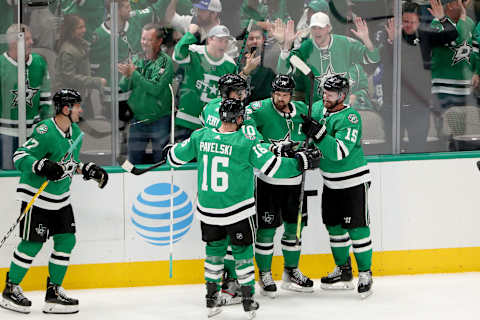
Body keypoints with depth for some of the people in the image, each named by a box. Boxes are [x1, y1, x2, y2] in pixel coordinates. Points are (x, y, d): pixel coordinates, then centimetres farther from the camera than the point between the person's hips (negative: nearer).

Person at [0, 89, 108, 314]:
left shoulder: (76, 133, 7)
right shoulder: (45, 131, -21)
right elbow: (19, 156, -23)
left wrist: (89, 170, 8)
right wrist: (42, 166, -37)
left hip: (61, 197, 8)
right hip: (36, 195, -8)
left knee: (66, 241, 4)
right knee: (33, 243, -6)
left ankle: (54, 290, 14)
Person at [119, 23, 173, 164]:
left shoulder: (165, 62, -9)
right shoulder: (136, 60, 7)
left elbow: (156, 89, -21)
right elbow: (123, 88, 3)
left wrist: (134, 74, -22)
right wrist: (126, 77, -19)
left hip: (159, 120, -4)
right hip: (137, 120, 5)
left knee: (160, 162, 4)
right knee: (134, 161, 9)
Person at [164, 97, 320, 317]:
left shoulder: (201, 137, -3)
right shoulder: (246, 142, -15)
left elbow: (175, 157, 10)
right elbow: (272, 168, -17)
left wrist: (170, 151, 33)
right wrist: (301, 162, -8)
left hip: (207, 211, 3)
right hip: (238, 212, -3)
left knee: (214, 249, 19)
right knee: (242, 251, 12)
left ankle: (211, 298, 22)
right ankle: (248, 300, 17)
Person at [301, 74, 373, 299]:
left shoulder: (350, 118, -21)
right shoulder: (317, 108, 1)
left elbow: (339, 152, -31)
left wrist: (317, 132, -38)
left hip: (353, 181, -7)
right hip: (331, 183, 7)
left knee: (357, 228, -6)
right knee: (334, 226, 13)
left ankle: (365, 274, 2)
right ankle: (343, 271, 26)